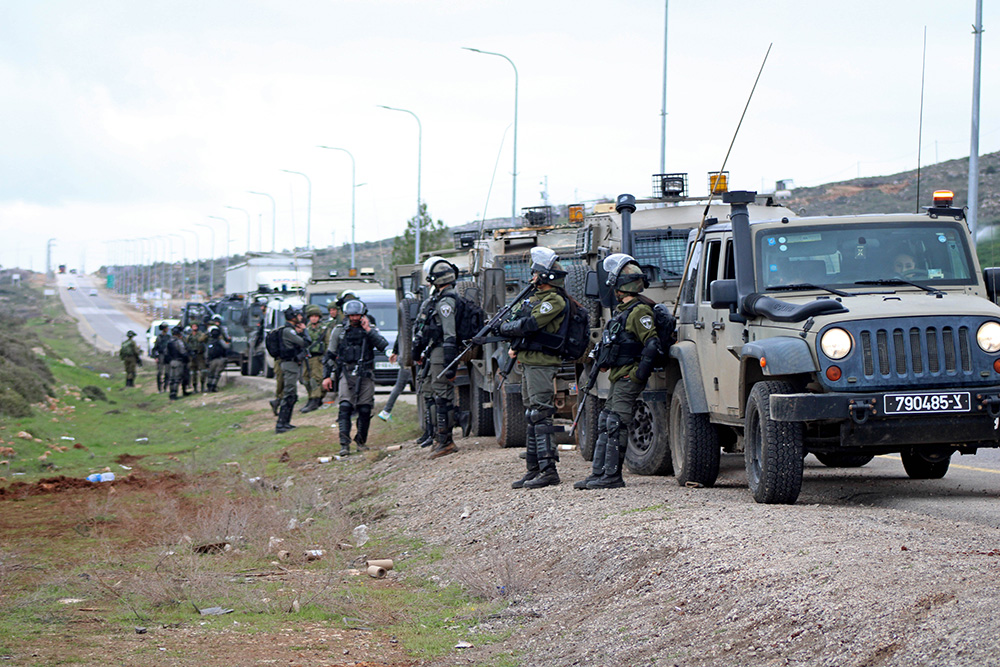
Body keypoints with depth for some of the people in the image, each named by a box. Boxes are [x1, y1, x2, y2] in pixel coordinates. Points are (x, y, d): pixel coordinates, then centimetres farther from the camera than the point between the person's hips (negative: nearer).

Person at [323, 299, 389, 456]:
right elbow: (329, 355, 15)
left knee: (365, 410, 0)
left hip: (366, 374, 1)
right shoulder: (339, 331, 9)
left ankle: (361, 441, 18)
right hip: (346, 373, -1)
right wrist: (327, 375, 8)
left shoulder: (371, 330, 8)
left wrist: (368, 330, -11)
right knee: (345, 408, -15)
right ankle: (344, 444, -19)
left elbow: (383, 346, -9)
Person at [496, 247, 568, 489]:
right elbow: (521, 322, 23)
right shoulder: (537, 296, 18)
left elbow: (528, 325, -20)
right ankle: (534, 469, 17)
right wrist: (515, 346, 5)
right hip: (528, 362, 10)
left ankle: (549, 470, -15)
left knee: (540, 415, -13)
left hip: (541, 364, -10)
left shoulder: (555, 301, -14)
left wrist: (504, 328, -4)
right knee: (531, 416, 12)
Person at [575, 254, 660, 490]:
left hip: (629, 379, -11)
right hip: (618, 376, 11)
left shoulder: (639, 311, -14)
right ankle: (599, 473, 14)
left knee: (616, 425, -10)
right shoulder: (623, 309, 18)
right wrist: (601, 362, 23)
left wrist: (639, 374, -21)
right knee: (605, 424, 11)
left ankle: (612, 476, -8)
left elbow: (652, 344, -22)